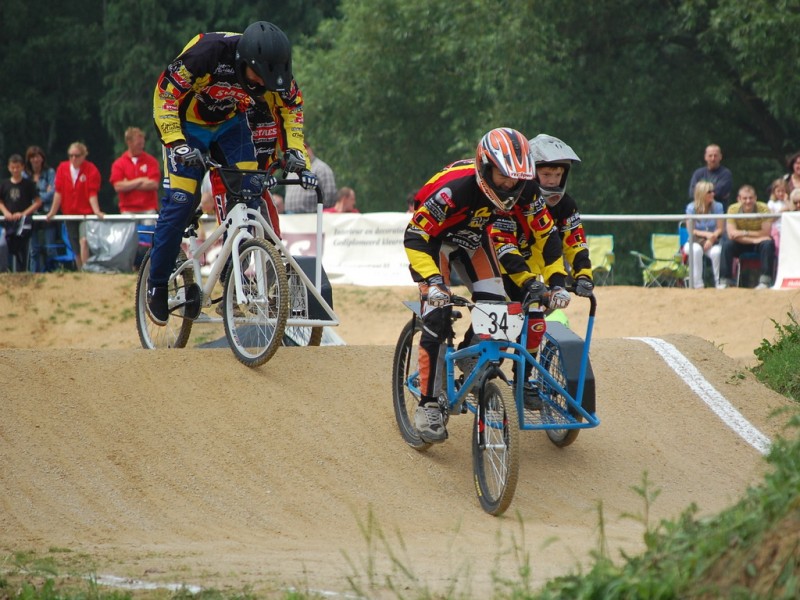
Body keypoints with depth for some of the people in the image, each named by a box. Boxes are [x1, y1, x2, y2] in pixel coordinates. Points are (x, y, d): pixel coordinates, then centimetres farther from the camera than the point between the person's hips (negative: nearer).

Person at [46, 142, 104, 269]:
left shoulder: (91, 170, -7)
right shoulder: (63, 168, 3)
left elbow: (92, 194, -12)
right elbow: (58, 192, 4)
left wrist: (97, 211, -24)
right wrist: (53, 211, 3)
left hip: (86, 213, -4)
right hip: (69, 214, 4)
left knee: (84, 241, -25)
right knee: (76, 250, 7)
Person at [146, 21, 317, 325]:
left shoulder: (273, 68, -22)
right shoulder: (207, 53, -36)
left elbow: (291, 106, -3)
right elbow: (164, 94, -29)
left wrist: (294, 152, -13)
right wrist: (176, 144, -37)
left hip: (231, 124, 4)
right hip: (188, 125, -4)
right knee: (180, 202, -12)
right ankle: (157, 286, 3)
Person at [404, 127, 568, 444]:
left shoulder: (524, 189, -24)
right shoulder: (455, 187, -40)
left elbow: (545, 236, -11)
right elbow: (415, 236, -37)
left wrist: (557, 283, -17)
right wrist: (433, 283, -48)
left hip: (473, 237, 5)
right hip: (434, 237, -5)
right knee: (437, 317, -18)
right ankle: (428, 406, -13)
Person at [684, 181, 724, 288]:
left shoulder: (717, 207, -1)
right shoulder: (691, 208, -5)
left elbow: (720, 229, -3)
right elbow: (691, 230, -7)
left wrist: (712, 238, -23)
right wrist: (706, 234, -23)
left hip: (712, 243, 1)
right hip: (694, 242, -1)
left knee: (716, 251, -35)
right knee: (696, 249, -38)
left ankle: (719, 283, -24)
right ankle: (698, 284, -33)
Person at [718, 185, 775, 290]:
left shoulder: (763, 208, -19)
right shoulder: (733, 209, -16)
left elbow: (766, 233, -23)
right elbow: (731, 234, -22)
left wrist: (744, 233, -28)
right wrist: (753, 240, -31)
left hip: (759, 242, -1)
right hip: (741, 243, 1)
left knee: (768, 244, -32)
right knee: (727, 244, -27)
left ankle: (765, 281, -29)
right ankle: (724, 281, -20)